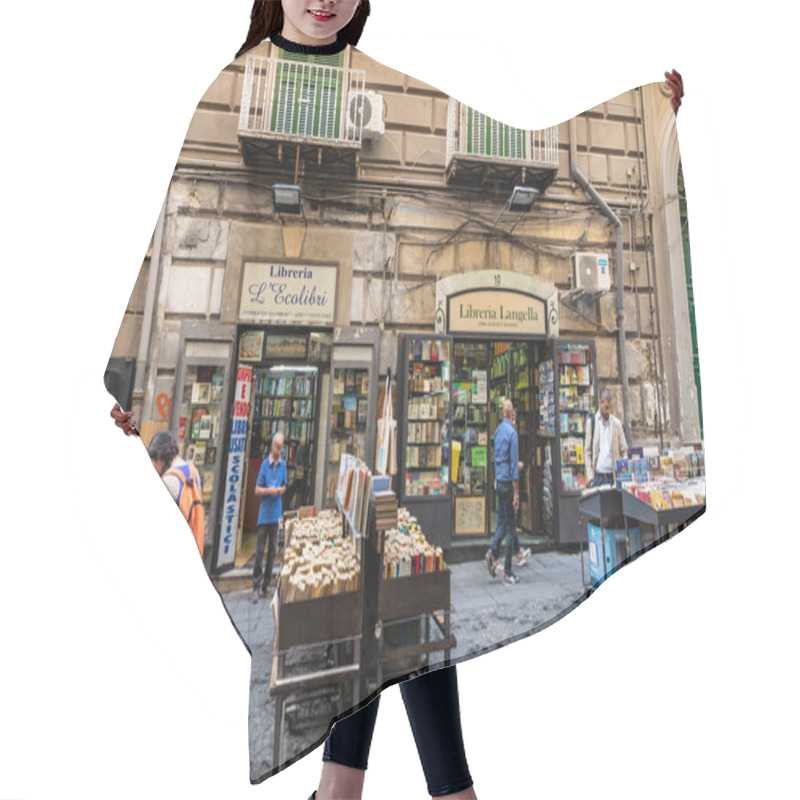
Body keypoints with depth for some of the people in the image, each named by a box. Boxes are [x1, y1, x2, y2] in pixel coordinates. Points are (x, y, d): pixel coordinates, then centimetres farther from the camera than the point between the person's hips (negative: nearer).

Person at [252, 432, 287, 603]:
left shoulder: (283, 464, 4)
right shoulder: (265, 464, -7)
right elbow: (257, 490, -5)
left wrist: (281, 489, -8)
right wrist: (269, 490, -21)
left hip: (276, 513, 3)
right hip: (264, 513, -3)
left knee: (272, 550, 11)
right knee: (260, 550, 1)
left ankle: (266, 585, 24)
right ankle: (256, 587, 13)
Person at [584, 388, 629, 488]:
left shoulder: (617, 423, 7)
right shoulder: (591, 422, 2)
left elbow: (624, 450, 7)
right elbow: (587, 451, 2)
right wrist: (590, 477, -5)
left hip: (614, 475, 2)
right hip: (598, 476, -1)